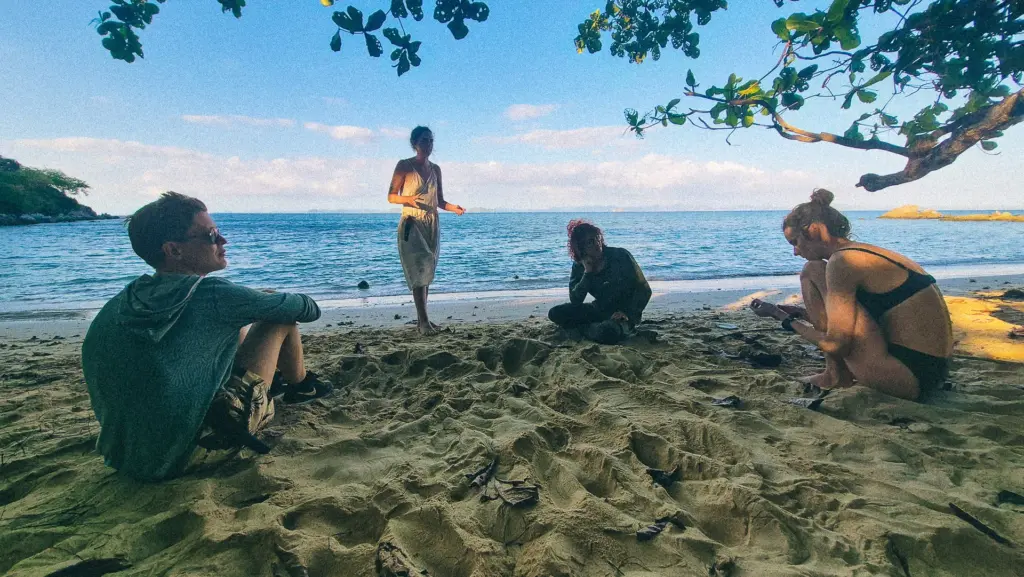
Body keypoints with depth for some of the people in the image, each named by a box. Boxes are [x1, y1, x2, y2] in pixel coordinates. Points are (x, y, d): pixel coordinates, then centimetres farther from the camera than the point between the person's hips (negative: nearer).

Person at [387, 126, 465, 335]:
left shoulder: (435, 169, 12)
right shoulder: (404, 166, -2)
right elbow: (391, 196, -4)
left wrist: (453, 207, -5)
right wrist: (409, 199, -24)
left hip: (432, 225, 5)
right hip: (411, 225, -5)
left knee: (427, 270, 6)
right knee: (419, 269, -14)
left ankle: (421, 318, 14)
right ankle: (423, 321, -14)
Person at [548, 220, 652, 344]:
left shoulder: (620, 256, -13)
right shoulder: (579, 266, -2)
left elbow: (644, 290, -10)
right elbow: (575, 301, -11)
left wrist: (628, 313, -21)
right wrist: (587, 273, -20)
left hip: (623, 315, -4)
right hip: (599, 311, 4)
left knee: (607, 333, -38)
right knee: (555, 313, -9)